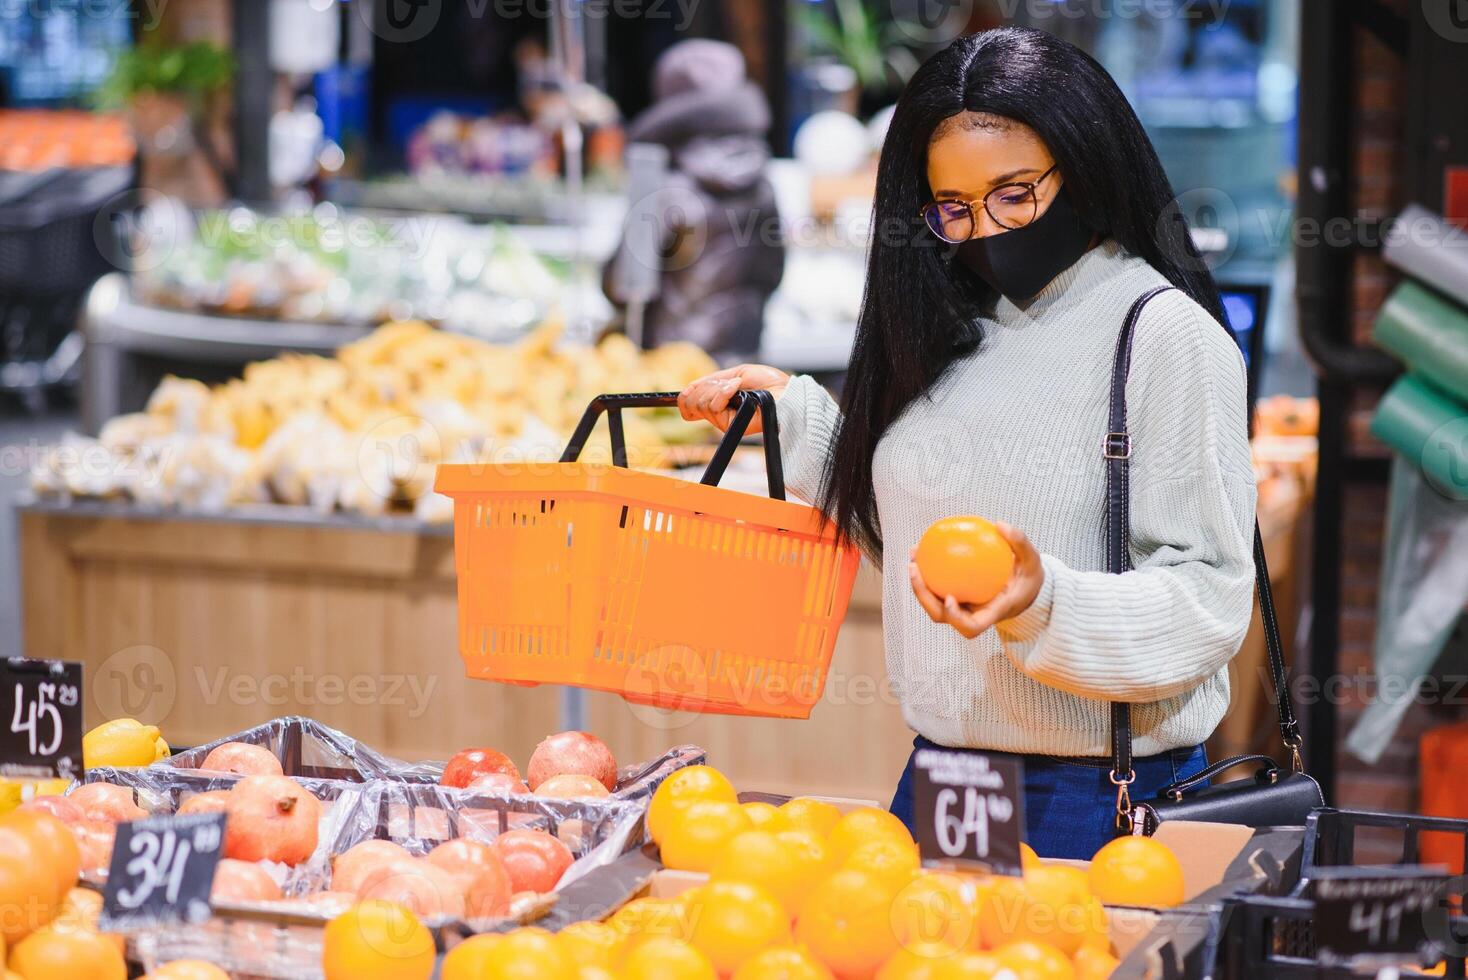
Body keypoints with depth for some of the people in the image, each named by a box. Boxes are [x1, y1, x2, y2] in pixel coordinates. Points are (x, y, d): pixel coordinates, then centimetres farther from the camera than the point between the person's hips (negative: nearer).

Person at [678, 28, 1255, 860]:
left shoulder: (1167, 333, -12)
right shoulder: (950, 330, 11)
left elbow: (1209, 601, -15)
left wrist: (1045, 603, -30)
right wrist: (789, 413, 13)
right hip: (938, 776, 7)